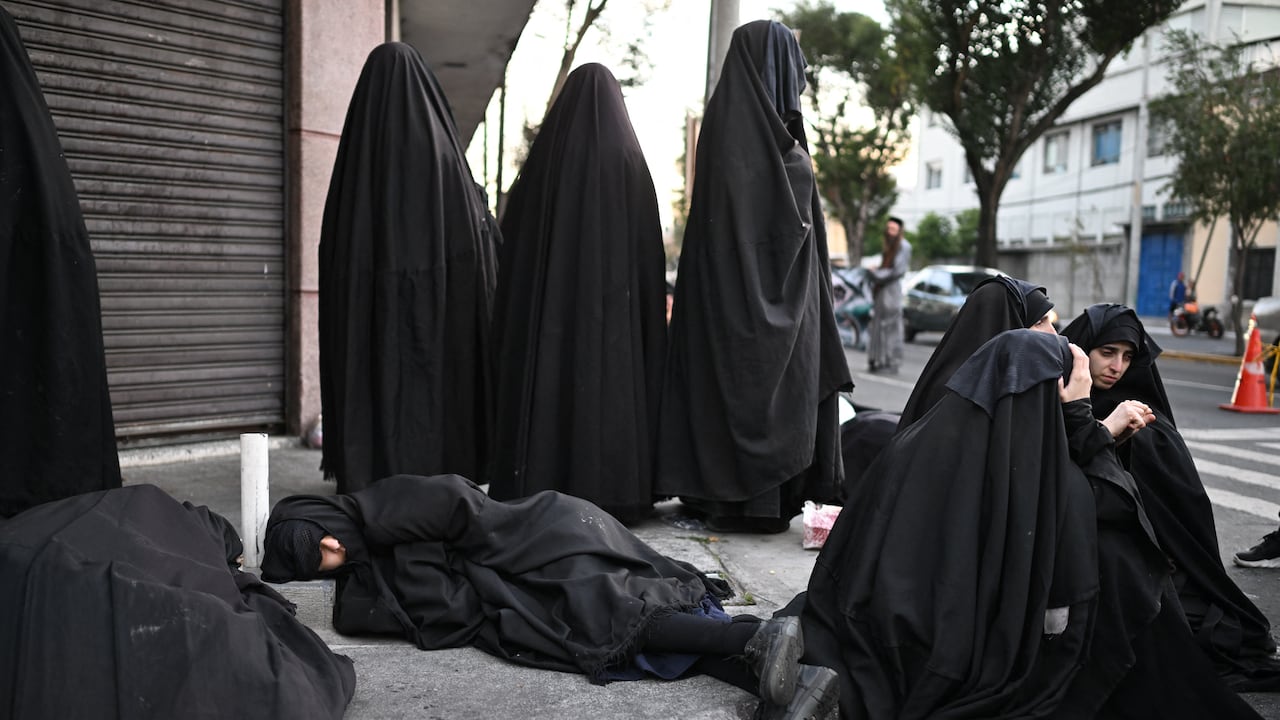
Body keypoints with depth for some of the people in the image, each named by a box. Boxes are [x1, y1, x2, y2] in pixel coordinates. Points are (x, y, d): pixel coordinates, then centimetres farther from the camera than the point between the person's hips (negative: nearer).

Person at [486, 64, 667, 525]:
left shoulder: (544, 155, 3)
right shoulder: (628, 158, -2)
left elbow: (512, 237, 5)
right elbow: (650, 248, -2)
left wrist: (510, 326, 11)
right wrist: (651, 319, 5)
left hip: (546, 305, 2)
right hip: (613, 308, -1)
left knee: (545, 387, 6)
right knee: (611, 389, 3)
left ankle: (538, 488, 8)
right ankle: (610, 491, 4)